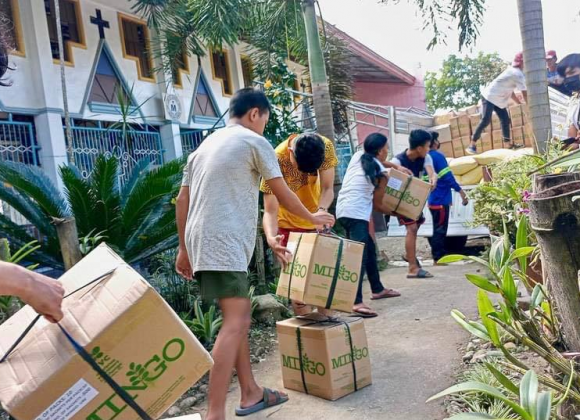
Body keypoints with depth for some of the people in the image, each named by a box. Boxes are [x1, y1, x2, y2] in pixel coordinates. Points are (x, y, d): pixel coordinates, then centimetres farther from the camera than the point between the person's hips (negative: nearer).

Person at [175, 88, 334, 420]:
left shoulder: (206, 145, 22)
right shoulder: (254, 142, 0)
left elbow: (182, 200, 19)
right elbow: (283, 194, 3)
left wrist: (184, 249, 22)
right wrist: (313, 218, 19)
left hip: (202, 240, 9)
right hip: (224, 242, -9)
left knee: (241, 316, 15)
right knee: (234, 323, -11)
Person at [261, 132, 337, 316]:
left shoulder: (325, 147, -22)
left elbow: (327, 189, -18)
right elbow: (270, 211, -30)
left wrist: (321, 211, -40)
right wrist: (271, 238, -49)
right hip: (289, 224, -3)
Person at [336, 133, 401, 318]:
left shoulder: (357, 156, 14)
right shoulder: (381, 173, -2)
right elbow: (377, 204, 4)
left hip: (343, 210, 9)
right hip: (356, 213, -8)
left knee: (369, 249, 21)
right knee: (360, 255, -18)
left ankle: (378, 289, 34)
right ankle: (357, 302, -29)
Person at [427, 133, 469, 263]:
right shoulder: (438, 156, -14)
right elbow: (448, 177, -18)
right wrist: (461, 191, -14)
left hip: (433, 199, 9)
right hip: (441, 199, -9)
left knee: (437, 228, 15)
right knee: (440, 229, -3)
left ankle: (438, 255, 22)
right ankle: (439, 257, 1)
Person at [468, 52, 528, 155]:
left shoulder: (513, 71, 15)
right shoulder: (518, 74, -17)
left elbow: (510, 91, 24)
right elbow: (525, 93, -15)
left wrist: (520, 103, 23)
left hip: (498, 99, 11)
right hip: (489, 97, -11)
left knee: (506, 120, 8)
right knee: (485, 121, -18)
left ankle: (510, 144, 13)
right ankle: (472, 145, -16)